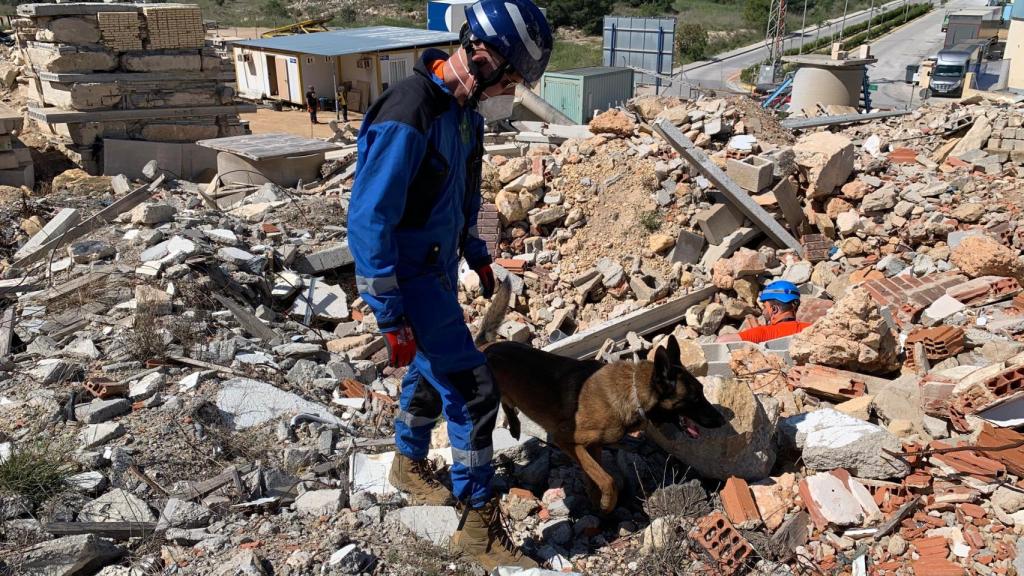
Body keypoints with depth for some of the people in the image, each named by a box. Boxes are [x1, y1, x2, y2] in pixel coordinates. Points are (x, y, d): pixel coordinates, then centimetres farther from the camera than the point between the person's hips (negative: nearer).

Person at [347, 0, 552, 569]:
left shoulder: (465, 108, 1)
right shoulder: (408, 117, -28)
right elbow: (369, 222, -27)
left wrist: (478, 255, 23)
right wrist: (392, 317, -24)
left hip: (440, 268, 9)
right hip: (408, 279, -9)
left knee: (433, 370, 25)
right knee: (473, 390, -7)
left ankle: (411, 464, 50)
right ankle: (481, 527, 8)